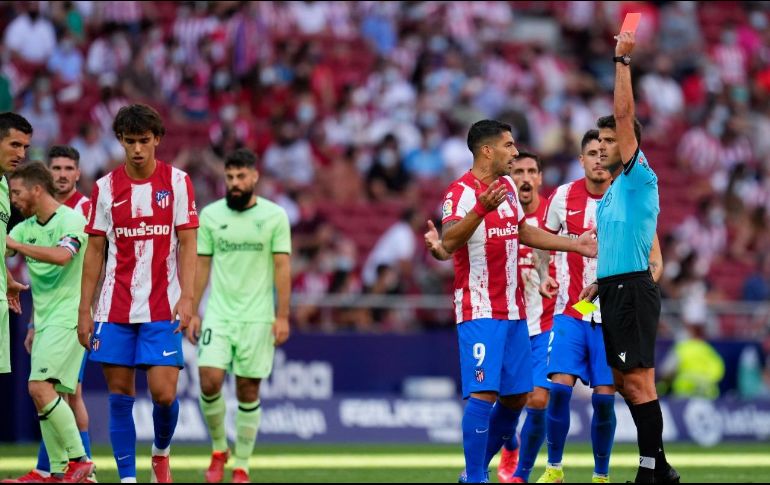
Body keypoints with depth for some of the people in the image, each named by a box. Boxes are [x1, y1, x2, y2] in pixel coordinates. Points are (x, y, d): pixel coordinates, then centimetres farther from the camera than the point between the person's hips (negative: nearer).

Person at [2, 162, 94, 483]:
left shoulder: (71, 220, -10)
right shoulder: (26, 227, 14)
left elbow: (60, 255, -28)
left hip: (68, 317, -8)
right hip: (44, 320, 8)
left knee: (40, 387, -19)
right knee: (44, 395, 5)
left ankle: (79, 459, -15)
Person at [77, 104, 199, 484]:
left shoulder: (177, 182, 0)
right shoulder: (105, 187, 4)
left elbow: (187, 244, -1)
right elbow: (94, 250, 8)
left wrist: (186, 298, -13)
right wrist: (84, 310, 4)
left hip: (162, 308, -2)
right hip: (115, 308, 2)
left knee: (163, 392, -8)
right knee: (120, 396, 0)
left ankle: (161, 453, 21)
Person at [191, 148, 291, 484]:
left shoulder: (274, 216, -1)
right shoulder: (210, 215, 5)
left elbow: (282, 268, -1)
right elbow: (202, 265, 9)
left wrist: (282, 316, -7)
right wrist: (192, 312, 4)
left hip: (257, 317, -1)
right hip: (218, 314, 1)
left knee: (248, 391, 2)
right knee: (209, 381, -13)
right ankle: (218, 450, 9)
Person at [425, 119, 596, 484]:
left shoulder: (507, 186, 14)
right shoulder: (462, 192, -14)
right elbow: (448, 242, -29)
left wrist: (575, 245, 29)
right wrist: (482, 208, -43)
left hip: (513, 311, 9)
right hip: (480, 312, -9)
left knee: (516, 396, 9)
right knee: (484, 393, -15)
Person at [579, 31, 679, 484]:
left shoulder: (639, 179, -6)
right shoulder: (612, 193, 21)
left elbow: (625, 115, -15)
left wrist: (623, 61, -14)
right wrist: (599, 283, 15)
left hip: (633, 290, -10)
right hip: (615, 290, 10)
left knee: (638, 382, -11)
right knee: (626, 383, 9)